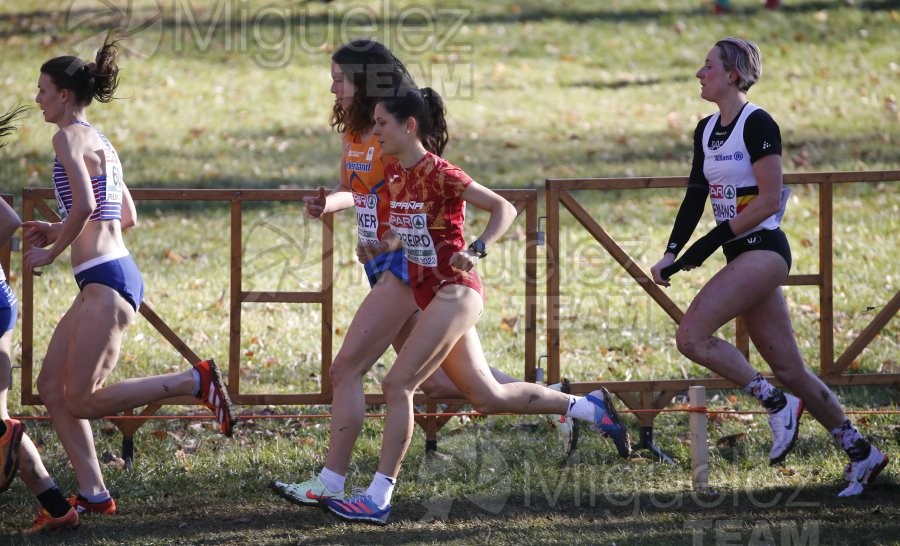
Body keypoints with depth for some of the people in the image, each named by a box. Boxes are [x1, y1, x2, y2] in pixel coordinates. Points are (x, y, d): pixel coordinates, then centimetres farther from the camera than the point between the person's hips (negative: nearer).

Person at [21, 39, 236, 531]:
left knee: (82, 400, -9)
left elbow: (84, 205, -21)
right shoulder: (99, 143, 21)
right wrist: (58, 232, 24)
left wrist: (52, 251, -7)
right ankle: (92, 494, 8)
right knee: (52, 386, 9)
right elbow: (127, 217, 26)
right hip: (104, 281, 10)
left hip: (107, 281, -10)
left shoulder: (70, 137, -8)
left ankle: (197, 382, -10)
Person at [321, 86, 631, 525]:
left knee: (397, 385, -14)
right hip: (428, 294, 9)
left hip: (454, 293, -9)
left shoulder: (438, 174, -15)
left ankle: (378, 498, -12)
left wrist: (476, 250, -27)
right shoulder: (394, 174, 9)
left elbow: (503, 208, -14)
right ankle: (589, 408, 25)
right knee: (488, 397, 14)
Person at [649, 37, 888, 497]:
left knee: (691, 336, -19)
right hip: (741, 255, 9)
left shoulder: (757, 125, -13)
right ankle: (861, 452, 14)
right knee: (789, 370, 7)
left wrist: (712, 242, -17)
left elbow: (769, 201, -17)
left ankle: (778, 404, -10)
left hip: (764, 249, -9)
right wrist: (672, 252, 2)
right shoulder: (706, 130, 13)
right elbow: (696, 196, 15)